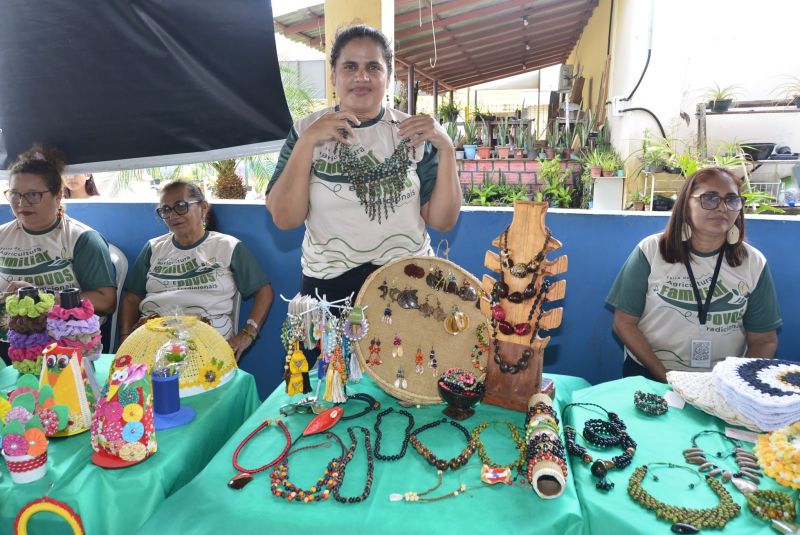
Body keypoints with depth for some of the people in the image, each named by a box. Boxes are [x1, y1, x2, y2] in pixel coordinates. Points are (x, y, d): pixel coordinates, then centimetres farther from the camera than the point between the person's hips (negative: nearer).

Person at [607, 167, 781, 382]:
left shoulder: (754, 263, 2)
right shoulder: (651, 251, -5)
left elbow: (764, 340, 6)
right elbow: (624, 323, -4)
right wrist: (666, 378, -13)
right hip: (648, 376, -3)